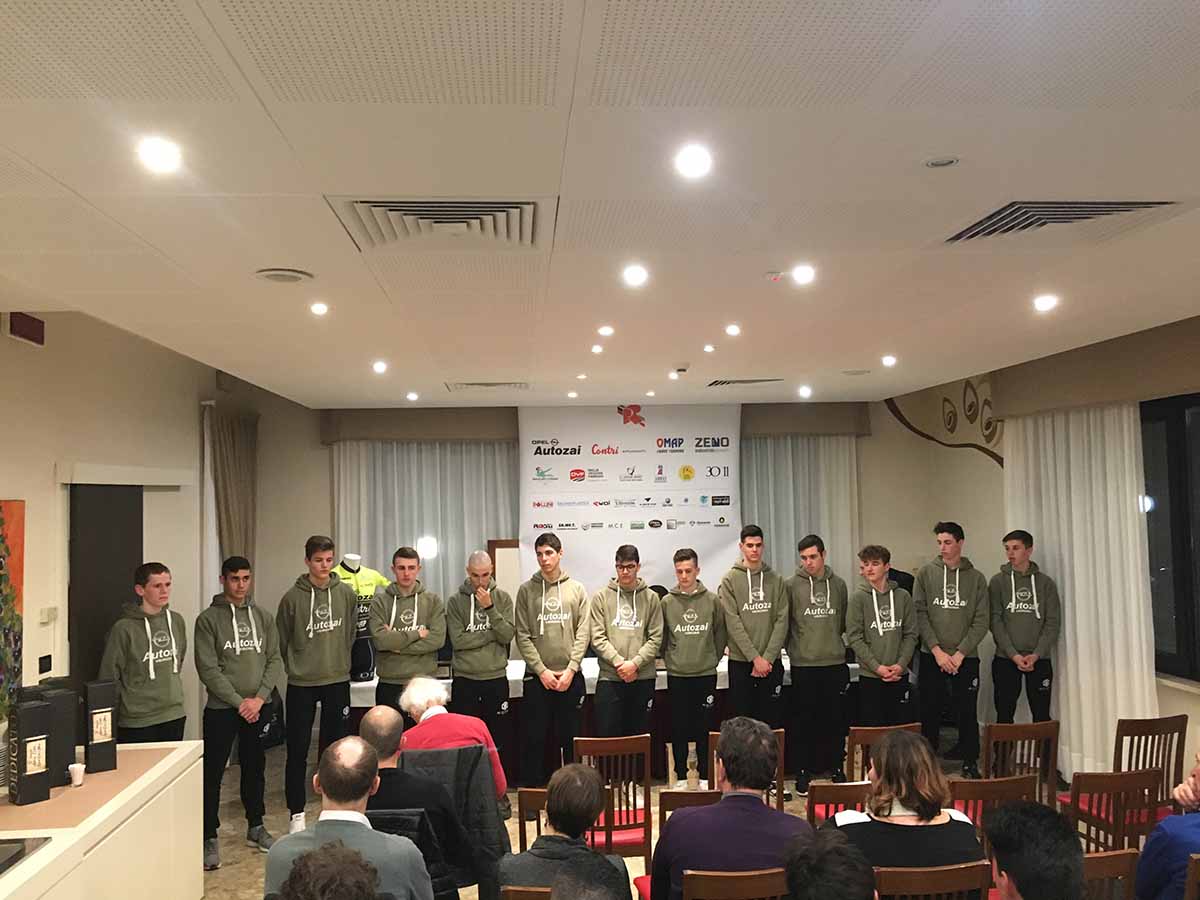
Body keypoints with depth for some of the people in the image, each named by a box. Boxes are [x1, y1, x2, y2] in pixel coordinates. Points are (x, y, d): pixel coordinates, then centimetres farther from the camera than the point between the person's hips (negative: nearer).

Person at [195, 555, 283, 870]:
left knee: (255, 768, 14)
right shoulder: (208, 619, -5)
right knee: (212, 773, -1)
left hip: (257, 707, 4)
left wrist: (260, 697, -9)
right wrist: (239, 701, -15)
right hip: (220, 709, -4)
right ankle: (210, 837, 11)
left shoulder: (263, 617, 7)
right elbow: (208, 669, -11)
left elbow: (275, 660, 5)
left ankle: (255, 827, 29)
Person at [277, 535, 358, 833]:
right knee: (297, 751, 4)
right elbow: (282, 641, 2)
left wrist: (340, 662, 7)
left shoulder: (346, 593, -2)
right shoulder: (293, 597, -8)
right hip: (301, 684, -2)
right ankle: (296, 814, 16)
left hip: (338, 680, 2)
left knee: (334, 747, 11)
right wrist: (296, 666, 6)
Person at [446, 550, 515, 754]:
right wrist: (492, 634, -10)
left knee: (499, 740, 8)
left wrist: (490, 607, -16)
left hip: (496, 678, 1)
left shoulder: (503, 599, 2)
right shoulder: (456, 601, -1)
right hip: (465, 680, -1)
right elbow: (458, 640, -11)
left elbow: (507, 636, -9)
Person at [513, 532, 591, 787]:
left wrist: (571, 669, -9)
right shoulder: (526, 590, 2)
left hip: (571, 676, 1)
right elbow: (522, 636, -2)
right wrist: (541, 670, -10)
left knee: (570, 737, 8)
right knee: (534, 738, 3)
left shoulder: (577, 589, 5)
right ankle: (532, 789, 14)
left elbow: (583, 633, 0)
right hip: (536, 676, -1)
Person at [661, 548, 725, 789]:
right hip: (677, 675, 0)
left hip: (706, 674, 0)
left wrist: (713, 658, 7)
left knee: (705, 728, 6)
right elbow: (661, 637, 8)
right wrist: (670, 659, 6)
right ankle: (681, 776, 17)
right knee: (678, 728, 5)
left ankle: (704, 776, 18)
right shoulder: (667, 602, 0)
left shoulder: (712, 600, 0)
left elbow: (720, 634, 8)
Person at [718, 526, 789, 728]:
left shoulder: (776, 580, 6)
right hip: (740, 662, -2)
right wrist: (754, 657, -14)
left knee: (771, 720, 6)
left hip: (771, 662, 2)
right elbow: (733, 622, -8)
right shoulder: (730, 580, -1)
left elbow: (782, 620, 0)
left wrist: (768, 657, -10)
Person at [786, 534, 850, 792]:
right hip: (803, 665, -2)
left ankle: (835, 766, 23)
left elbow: (844, 622, 16)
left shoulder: (838, 585, 7)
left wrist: (836, 643, 9)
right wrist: (793, 648, 0)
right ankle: (804, 771, 15)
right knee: (805, 721, 4)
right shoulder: (792, 585, -3)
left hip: (835, 664, 3)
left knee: (836, 720, 8)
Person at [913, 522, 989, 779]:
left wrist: (960, 653, -10)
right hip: (932, 656, 0)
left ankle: (970, 762, 21)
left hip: (966, 658, 0)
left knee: (967, 712, 6)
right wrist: (937, 650, -11)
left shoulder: (976, 578, 3)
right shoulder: (926, 573, 2)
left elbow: (981, 622, -1)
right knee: (929, 712, 4)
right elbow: (920, 614, -3)